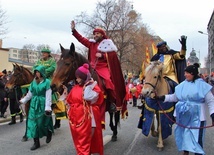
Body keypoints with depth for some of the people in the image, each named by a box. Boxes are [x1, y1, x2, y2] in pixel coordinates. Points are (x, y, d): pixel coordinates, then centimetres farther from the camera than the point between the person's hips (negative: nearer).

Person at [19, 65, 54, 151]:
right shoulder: (34, 82, 6)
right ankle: (36, 142, 14)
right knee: (33, 122, 4)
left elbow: (48, 96, -13)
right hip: (34, 104, 5)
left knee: (42, 122, 0)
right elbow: (30, 94, 16)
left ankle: (49, 133, 33)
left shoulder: (47, 82, -10)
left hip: (42, 104, -5)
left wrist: (48, 107, -18)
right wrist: (23, 100, 20)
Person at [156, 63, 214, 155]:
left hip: (196, 117, -5)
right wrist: (163, 98, 3)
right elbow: (174, 97, 13)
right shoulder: (182, 85, 4)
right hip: (183, 116, 5)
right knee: (183, 135, 17)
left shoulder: (202, 85, -9)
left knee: (196, 138, -3)